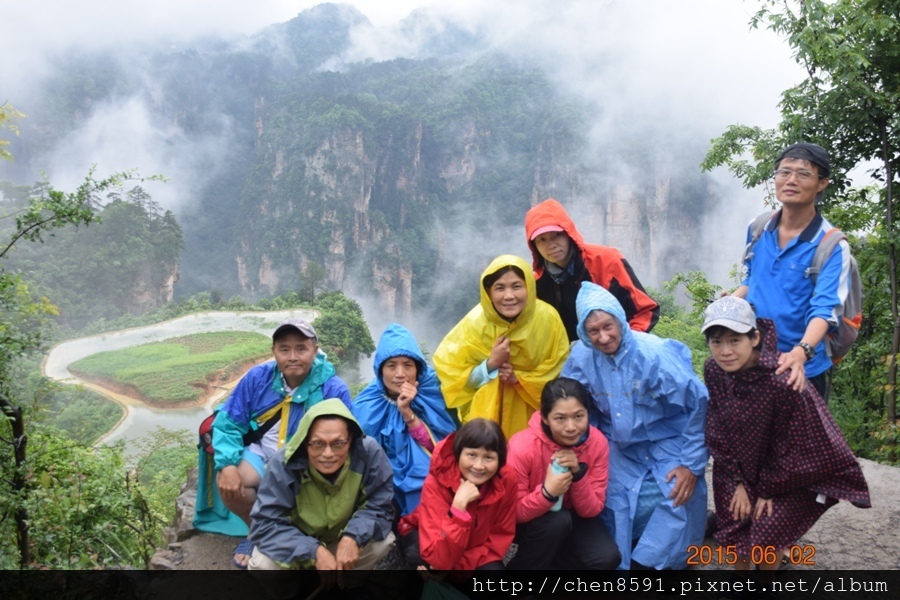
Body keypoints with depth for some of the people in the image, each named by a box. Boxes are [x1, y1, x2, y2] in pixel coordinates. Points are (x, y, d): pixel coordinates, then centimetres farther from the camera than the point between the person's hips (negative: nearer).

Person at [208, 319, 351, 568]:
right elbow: (228, 423, -3)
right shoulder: (258, 377, -7)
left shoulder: (334, 389, -17)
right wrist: (228, 464, -21)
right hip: (262, 454, 3)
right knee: (227, 482, -23)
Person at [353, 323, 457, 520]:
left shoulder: (433, 397, -3)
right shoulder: (366, 404, -1)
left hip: (427, 487, -2)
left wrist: (407, 412, -17)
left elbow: (439, 449, -9)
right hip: (385, 493, 2)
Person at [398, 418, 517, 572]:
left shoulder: (507, 479, -25)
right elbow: (439, 559, -39)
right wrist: (459, 505, -46)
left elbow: (500, 538, -13)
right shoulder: (438, 482, -33)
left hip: (476, 545, 3)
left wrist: (458, 564, -26)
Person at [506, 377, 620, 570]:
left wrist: (578, 474, -32)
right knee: (559, 519, -33)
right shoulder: (523, 447, -29)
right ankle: (522, 565, -9)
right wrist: (547, 492, -41)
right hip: (529, 522, -3)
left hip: (572, 517, 4)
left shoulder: (597, 442, -19)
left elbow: (592, 510, -14)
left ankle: (545, 561, 4)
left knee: (607, 558, -20)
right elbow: (514, 512, -23)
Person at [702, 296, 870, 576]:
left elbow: (791, 447, -19)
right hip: (742, 469, 5)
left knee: (765, 537, -7)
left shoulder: (781, 380, -33)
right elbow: (717, 432, -4)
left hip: (791, 475, -4)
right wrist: (737, 482, -3)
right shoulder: (714, 370, -16)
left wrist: (769, 491, -9)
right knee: (732, 531, 6)